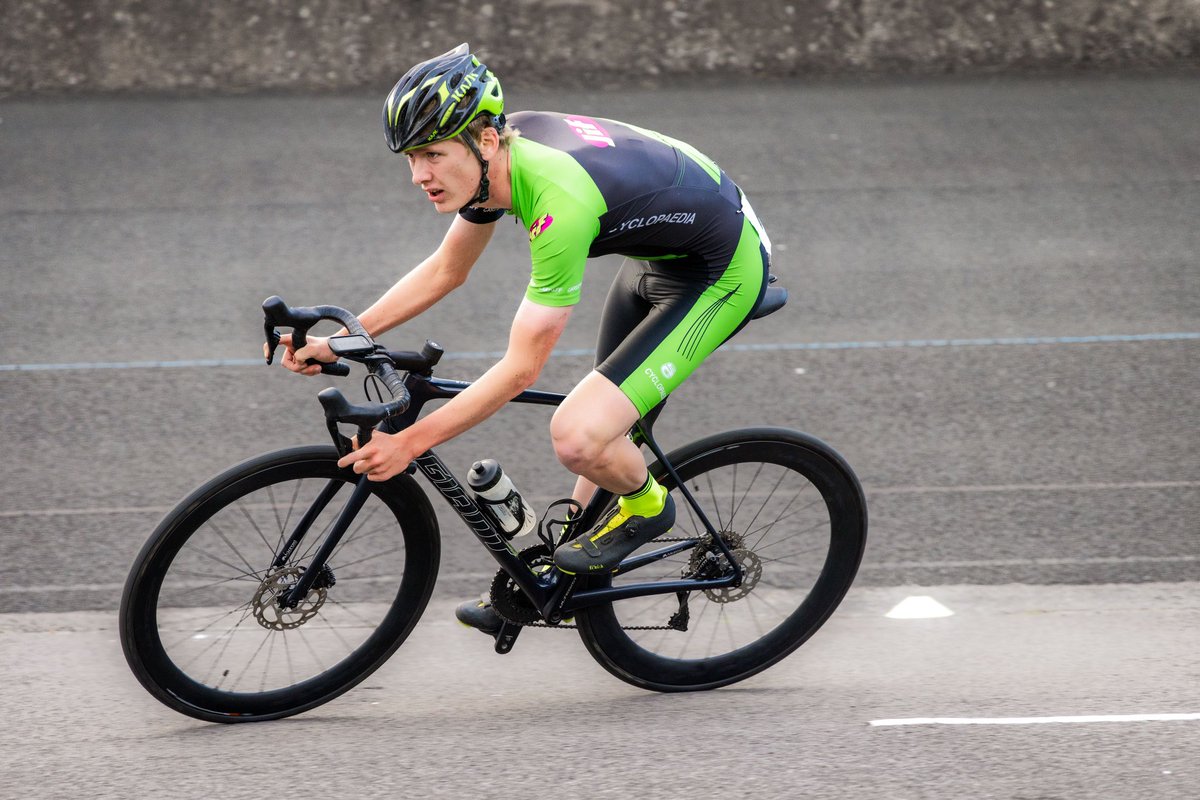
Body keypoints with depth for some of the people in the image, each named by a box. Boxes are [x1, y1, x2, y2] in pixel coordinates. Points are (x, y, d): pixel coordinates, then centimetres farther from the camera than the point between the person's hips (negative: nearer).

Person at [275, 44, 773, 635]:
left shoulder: (560, 203, -35)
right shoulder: (498, 156, -9)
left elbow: (521, 368, -29)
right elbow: (445, 270, 7)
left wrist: (410, 443, -25)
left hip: (724, 273, -9)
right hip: (657, 253, 9)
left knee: (576, 437, -21)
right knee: (606, 420, 20)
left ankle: (647, 506, 10)